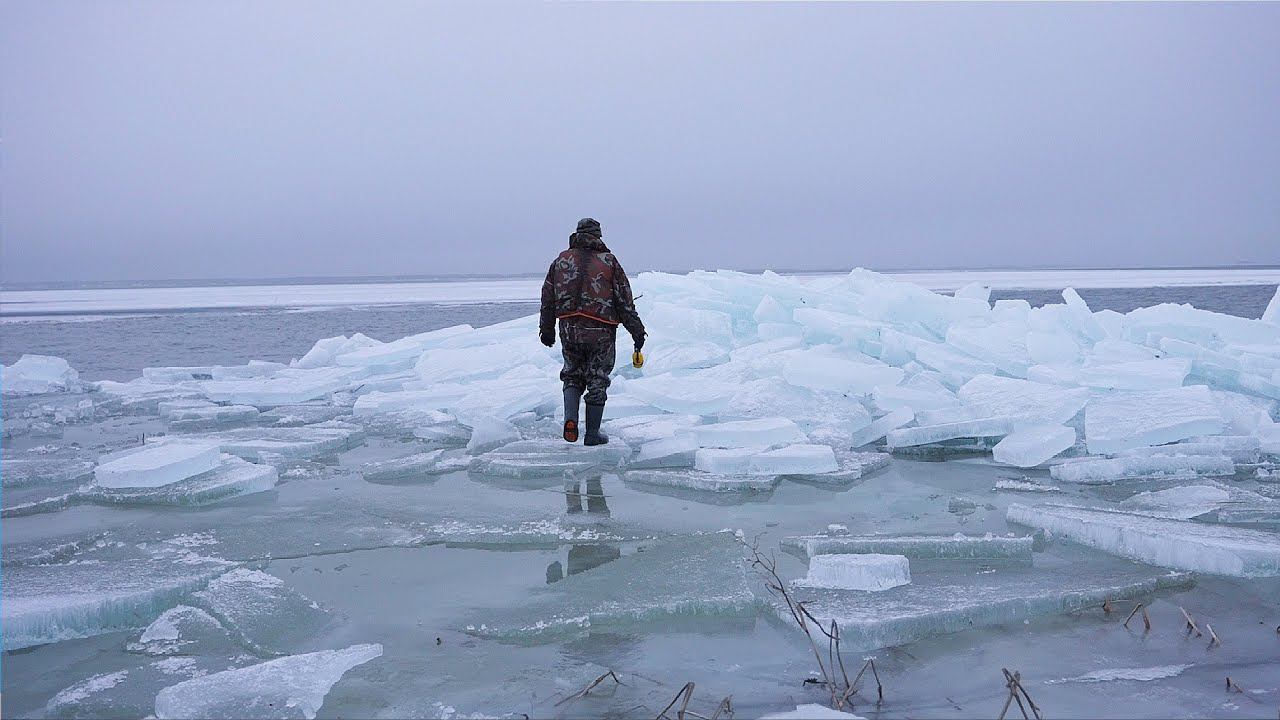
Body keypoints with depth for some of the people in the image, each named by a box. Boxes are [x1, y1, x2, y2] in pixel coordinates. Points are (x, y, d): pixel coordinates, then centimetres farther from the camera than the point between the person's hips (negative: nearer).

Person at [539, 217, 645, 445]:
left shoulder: (561, 260, 10)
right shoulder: (608, 261, 3)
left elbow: (548, 298, 13)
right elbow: (624, 300, 0)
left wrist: (546, 330, 22)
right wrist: (637, 331, 5)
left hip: (569, 330, 2)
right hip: (600, 332, -2)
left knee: (573, 375, 19)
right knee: (597, 379, 9)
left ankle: (570, 419, -3)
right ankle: (593, 434, 12)